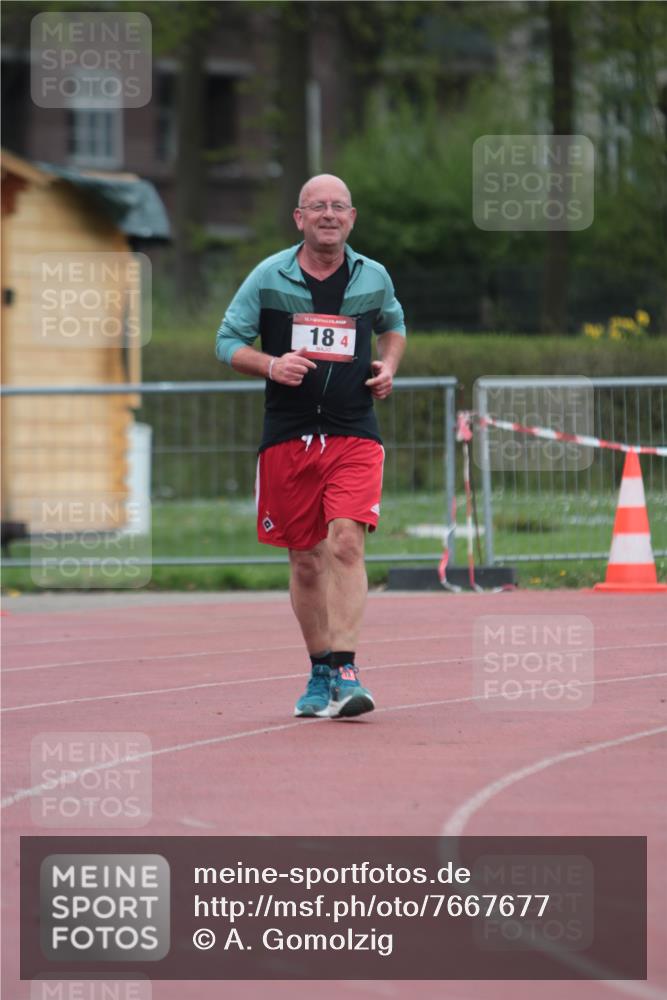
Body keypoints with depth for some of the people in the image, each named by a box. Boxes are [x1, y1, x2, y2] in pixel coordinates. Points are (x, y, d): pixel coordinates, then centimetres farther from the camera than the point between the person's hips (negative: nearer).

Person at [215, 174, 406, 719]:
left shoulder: (373, 277, 7)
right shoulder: (269, 277, 2)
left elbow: (394, 324, 27)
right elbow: (227, 341, 5)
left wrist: (389, 365, 6)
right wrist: (270, 365, -14)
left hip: (354, 434, -1)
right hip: (287, 435, 1)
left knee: (346, 542, -19)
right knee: (305, 559, 6)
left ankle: (345, 672, -23)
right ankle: (320, 674, 20)